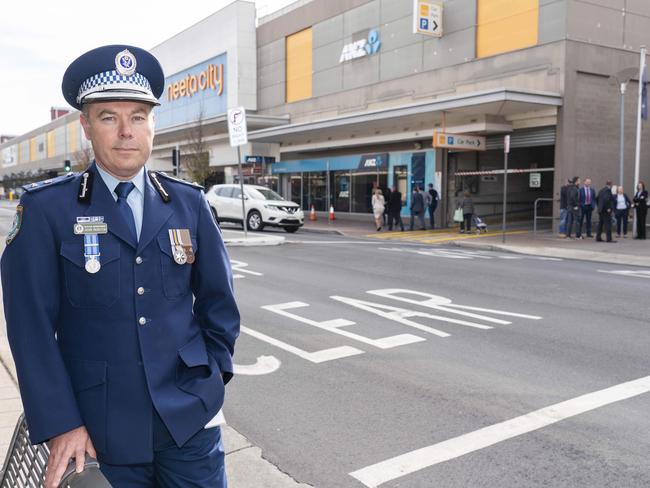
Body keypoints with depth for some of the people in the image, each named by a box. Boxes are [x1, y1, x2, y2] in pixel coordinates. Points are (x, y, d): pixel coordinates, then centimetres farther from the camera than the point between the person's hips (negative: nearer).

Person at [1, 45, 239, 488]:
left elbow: (218, 297, 8)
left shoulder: (189, 203, 2)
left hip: (191, 419, 2)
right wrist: (60, 424, -9)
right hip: (101, 430, -1)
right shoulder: (46, 208, -6)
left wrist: (213, 374, 3)